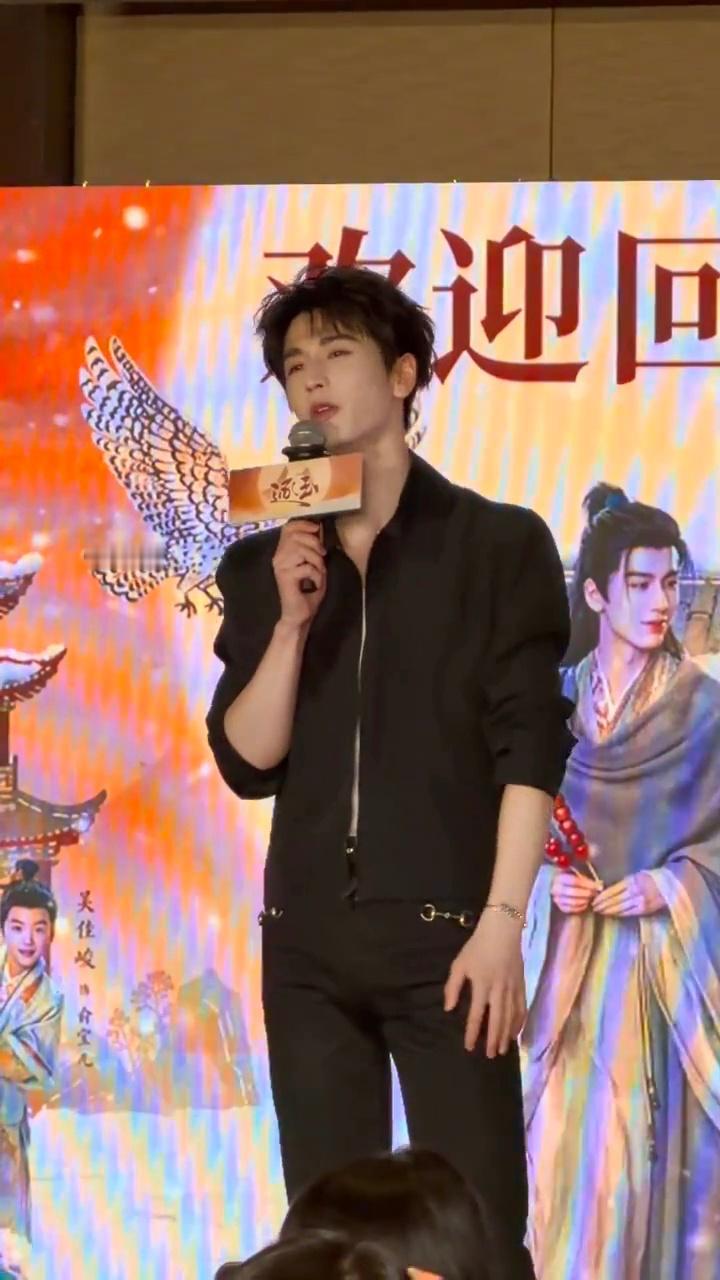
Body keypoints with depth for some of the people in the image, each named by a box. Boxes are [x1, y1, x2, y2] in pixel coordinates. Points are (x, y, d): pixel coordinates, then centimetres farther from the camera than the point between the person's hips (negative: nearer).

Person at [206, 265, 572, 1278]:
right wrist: (290, 624, -8)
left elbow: (531, 748, -5)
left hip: (442, 932, -4)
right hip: (307, 941, 4)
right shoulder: (262, 566, 11)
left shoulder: (499, 544, 0)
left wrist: (502, 922, -14)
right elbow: (247, 763, 6)